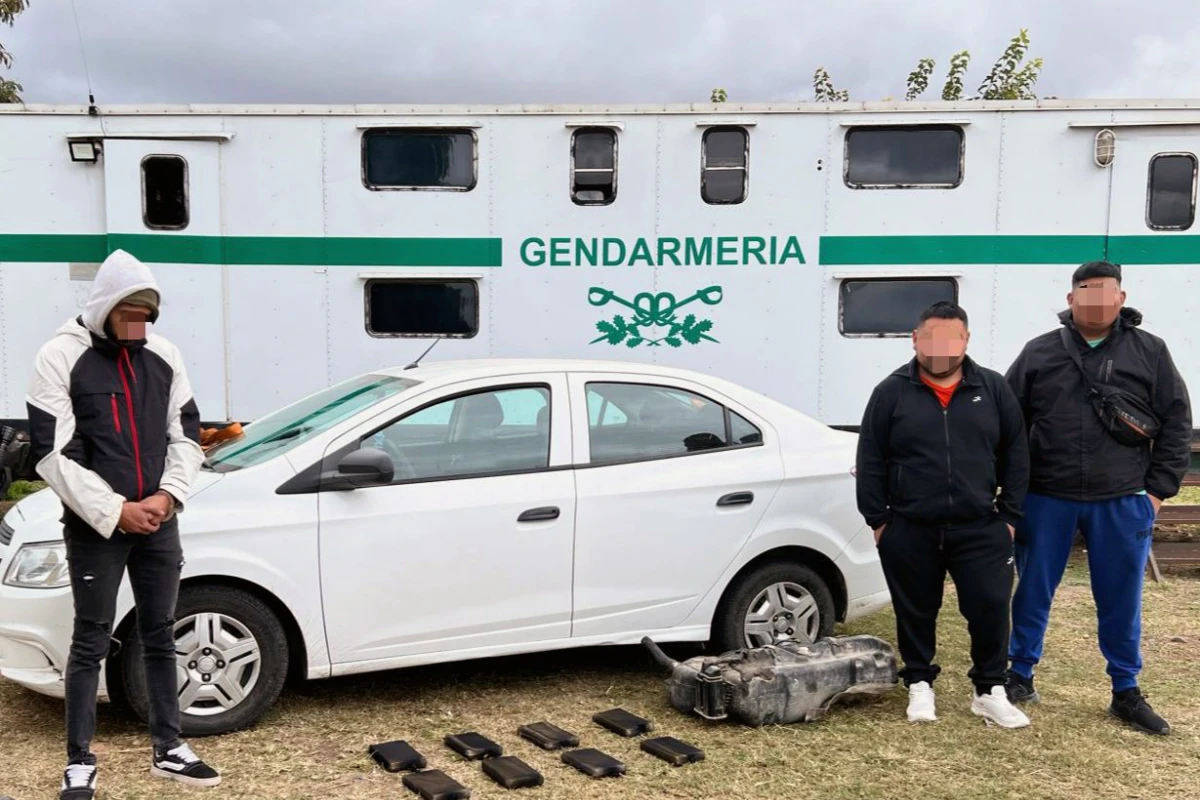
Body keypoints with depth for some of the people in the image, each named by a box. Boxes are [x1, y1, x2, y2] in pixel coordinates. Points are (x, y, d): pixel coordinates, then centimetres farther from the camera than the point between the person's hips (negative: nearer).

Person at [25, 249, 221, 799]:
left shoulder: (163, 355, 4)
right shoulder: (61, 356, -9)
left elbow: (187, 435, 8)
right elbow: (52, 454, -13)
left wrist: (168, 495, -8)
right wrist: (114, 511, -17)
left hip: (158, 523, 4)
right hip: (93, 528, -4)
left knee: (160, 637, 12)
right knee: (91, 643, 4)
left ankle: (169, 750, 24)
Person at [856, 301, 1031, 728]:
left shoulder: (993, 389, 3)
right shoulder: (891, 392, -2)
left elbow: (1016, 455, 6)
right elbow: (870, 460, 0)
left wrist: (1009, 516, 2)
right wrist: (877, 519, -2)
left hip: (981, 529, 1)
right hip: (909, 530, -1)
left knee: (991, 608, 1)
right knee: (916, 613, 10)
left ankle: (990, 691, 19)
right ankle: (920, 686, 28)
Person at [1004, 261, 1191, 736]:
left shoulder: (1150, 352, 3)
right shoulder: (1039, 353, 2)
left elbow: (1176, 423, 4)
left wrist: (1159, 489, -2)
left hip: (1122, 502, 0)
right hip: (1046, 499, 0)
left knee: (1121, 601, 10)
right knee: (1034, 591, 10)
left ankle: (1126, 692, 24)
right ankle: (1020, 673, 26)